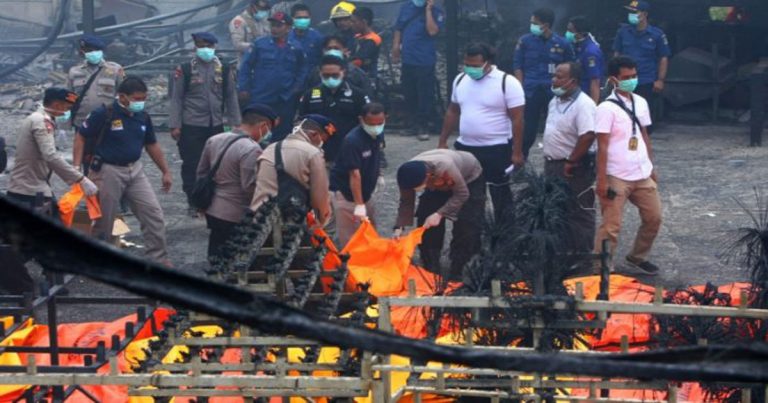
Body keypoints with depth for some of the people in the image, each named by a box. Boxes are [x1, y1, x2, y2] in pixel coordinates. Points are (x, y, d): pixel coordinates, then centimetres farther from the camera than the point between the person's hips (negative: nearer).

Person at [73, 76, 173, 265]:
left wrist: (165, 171, 15)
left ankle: (159, 259, 9)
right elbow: (80, 138, -8)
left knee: (154, 214, 0)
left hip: (135, 170, 5)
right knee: (104, 220, 5)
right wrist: (76, 168, -15)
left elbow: (152, 145, 14)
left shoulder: (143, 117, 2)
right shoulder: (103, 114, -15)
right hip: (108, 171, -5)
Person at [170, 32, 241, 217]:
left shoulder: (224, 69, 6)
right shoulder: (185, 69, -2)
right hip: (191, 126, -3)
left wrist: (235, 123, 6)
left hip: (216, 125, 3)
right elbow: (176, 98, -2)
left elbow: (231, 97, 10)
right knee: (191, 165, 1)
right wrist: (175, 125, -7)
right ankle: (193, 203, 11)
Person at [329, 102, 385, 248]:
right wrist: (359, 205, -32)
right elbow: (354, 174, -29)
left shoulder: (377, 135, -2)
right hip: (345, 194, -8)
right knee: (350, 241, -9)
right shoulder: (353, 140, -27)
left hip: (364, 193, 8)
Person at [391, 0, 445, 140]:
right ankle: (415, 121, 30)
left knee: (425, 94, -4)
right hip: (408, 59, 5)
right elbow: (398, 29, 13)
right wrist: (395, 48, 6)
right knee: (409, 93, 14)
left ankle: (423, 125, 3)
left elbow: (432, 31, -23)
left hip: (425, 61, -5)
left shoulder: (435, 11, -8)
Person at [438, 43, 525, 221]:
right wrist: (442, 142, 14)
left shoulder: (507, 82, -14)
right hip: (465, 148, 6)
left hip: (498, 150, -6)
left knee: (500, 196, 5)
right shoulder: (460, 80, 5)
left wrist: (517, 152, -16)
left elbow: (517, 119, -14)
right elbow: (452, 112, 15)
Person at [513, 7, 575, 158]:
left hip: (555, 93, 0)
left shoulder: (562, 44, 1)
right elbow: (518, 66, 5)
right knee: (529, 129, 1)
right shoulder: (525, 41, 1)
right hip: (531, 92, 0)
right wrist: (521, 90, -3)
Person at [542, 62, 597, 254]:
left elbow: (588, 136, -30)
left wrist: (570, 162, -24)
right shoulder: (555, 101, 9)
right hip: (553, 165, 10)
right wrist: (550, 161, 15)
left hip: (573, 168, -10)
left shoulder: (583, 105, -21)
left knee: (578, 213, 0)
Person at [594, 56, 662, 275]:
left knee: (654, 218, 13)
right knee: (611, 226, -3)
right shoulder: (607, 108, -12)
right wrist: (602, 180, -16)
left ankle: (638, 257, 32)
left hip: (642, 175, 7)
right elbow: (602, 146, -13)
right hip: (617, 177, -7)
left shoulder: (640, 103, 9)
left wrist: (651, 166, 16)